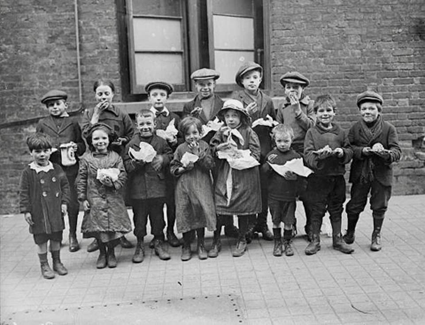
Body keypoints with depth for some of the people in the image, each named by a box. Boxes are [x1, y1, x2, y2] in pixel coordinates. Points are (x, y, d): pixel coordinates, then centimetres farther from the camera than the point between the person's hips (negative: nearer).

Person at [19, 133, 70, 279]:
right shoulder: (28, 172, -8)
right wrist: (26, 210, -8)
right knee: (41, 240, 7)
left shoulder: (56, 169, 1)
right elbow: (23, 192, -5)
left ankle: (57, 262, 31)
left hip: (56, 212, 3)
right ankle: (44, 265, 22)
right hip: (38, 213, -3)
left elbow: (65, 186, 7)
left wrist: (64, 202, -1)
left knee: (56, 238, 14)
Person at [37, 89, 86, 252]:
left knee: (72, 202, 0)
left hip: (70, 168, -1)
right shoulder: (42, 124, 10)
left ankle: (73, 236, 15)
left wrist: (75, 147, -10)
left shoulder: (73, 122, 9)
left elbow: (83, 146, 11)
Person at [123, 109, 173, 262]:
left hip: (157, 187, 1)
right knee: (139, 217, 8)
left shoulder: (161, 142, 2)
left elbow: (170, 155, 10)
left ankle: (158, 242, 28)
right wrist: (136, 162, -23)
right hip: (138, 188, -1)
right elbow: (126, 165, -4)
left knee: (157, 216, 11)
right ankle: (139, 245, 23)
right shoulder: (132, 144, -2)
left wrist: (162, 159, -10)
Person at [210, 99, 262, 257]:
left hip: (244, 175, -2)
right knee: (218, 208, 1)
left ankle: (242, 240, 27)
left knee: (243, 209, 8)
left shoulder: (248, 133, -4)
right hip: (223, 175, 2)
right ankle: (216, 241, 17)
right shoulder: (221, 132, 5)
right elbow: (211, 148, 9)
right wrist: (218, 148, -12)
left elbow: (255, 155, -7)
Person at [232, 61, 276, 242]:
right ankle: (248, 225, 12)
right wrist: (244, 114, -20)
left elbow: (275, 122, 24)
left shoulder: (267, 100, 14)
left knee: (264, 188, 6)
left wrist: (272, 123, 2)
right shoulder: (235, 98, 2)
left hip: (264, 148, 4)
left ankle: (262, 224, 19)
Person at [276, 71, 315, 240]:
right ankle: (290, 226, 21)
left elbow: (311, 125, -9)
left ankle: (310, 227, 14)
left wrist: (298, 110, -12)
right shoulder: (282, 107, 10)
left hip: (304, 151, -3)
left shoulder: (309, 104, 2)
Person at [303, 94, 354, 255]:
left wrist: (342, 152, -14)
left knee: (336, 209, 14)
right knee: (316, 210, 6)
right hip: (317, 177, -2)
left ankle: (337, 239, 28)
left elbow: (350, 152, 7)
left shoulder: (340, 132, 5)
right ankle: (315, 240, 20)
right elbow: (308, 155, -11)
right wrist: (319, 155, -29)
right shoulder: (312, 132, -4)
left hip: (337, 177, 3)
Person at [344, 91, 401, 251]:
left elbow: (397, 151, -11)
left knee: (379, 207, 10)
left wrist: (385, 152, -32)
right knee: (355, 205, 10)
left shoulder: (388, 128, -4)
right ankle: (350, 231, 33)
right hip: (360, 173, 1)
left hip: (381, 174, -1)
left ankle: (376, 235, 29)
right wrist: (362, 151, -22)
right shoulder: (355, 128, 2)